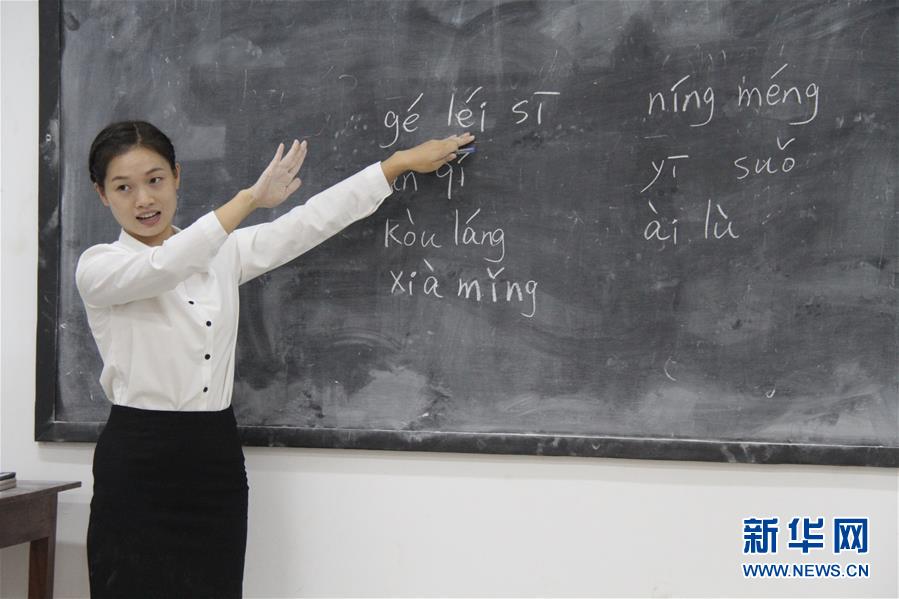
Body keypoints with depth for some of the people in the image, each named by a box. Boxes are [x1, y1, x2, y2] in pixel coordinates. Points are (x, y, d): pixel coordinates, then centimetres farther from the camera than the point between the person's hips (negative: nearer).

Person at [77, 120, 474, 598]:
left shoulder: (222, 251, 11)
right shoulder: (97, 268, -4)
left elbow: (307, 223, 10)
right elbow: (165, 267, -23)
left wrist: (403, 161, 9)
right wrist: (250, 198, -26)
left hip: (217, 457, 4)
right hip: (139, 463, -4)